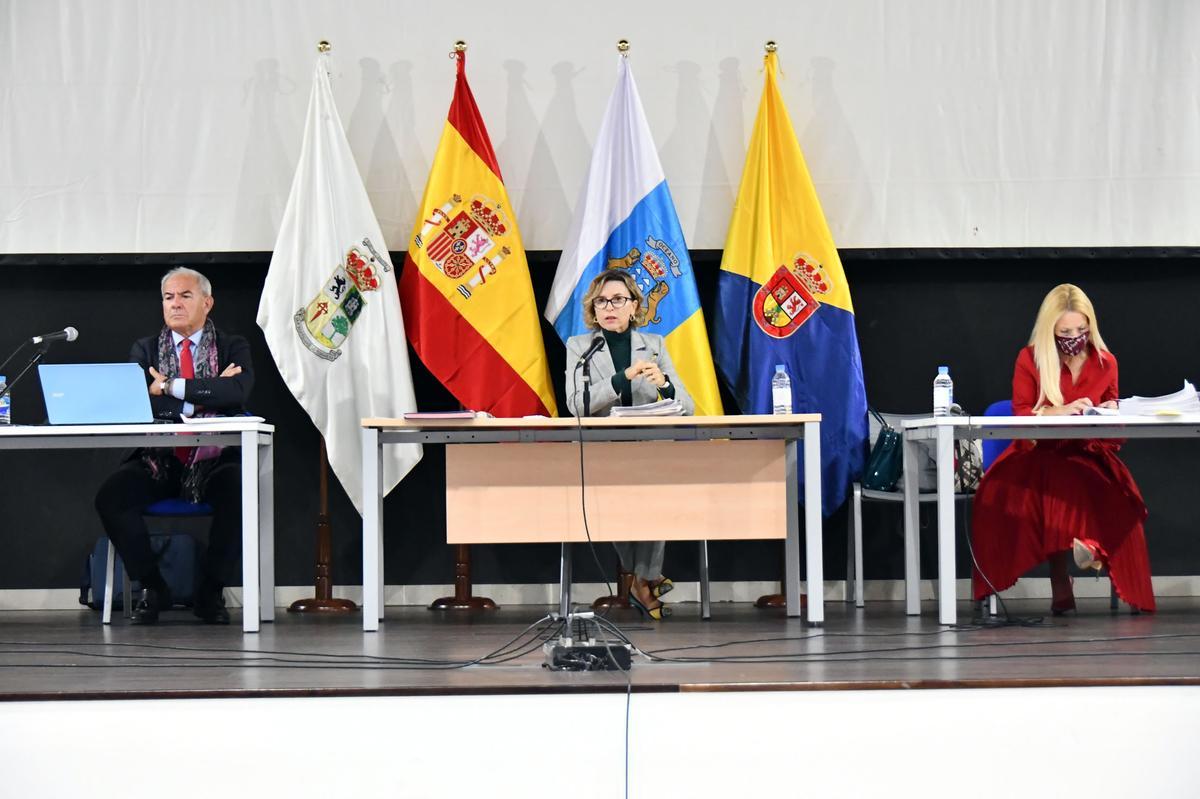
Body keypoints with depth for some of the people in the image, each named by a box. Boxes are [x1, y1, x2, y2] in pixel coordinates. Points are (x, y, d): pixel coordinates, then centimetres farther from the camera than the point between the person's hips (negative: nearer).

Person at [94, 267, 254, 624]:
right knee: (110, 497, -26)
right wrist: (206, 395, -11)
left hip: (214, 461, -1)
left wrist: (172, 387, -16)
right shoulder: (145, 349, 12)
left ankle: (211, 592, -14)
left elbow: (237, 391, -14)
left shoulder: (233, 347, 8)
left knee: (240, 491, -34)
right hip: (158, 461, 2)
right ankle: (152, 588, -7)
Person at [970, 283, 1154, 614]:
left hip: (1087, 452, 2)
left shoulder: (1105, 362, 9)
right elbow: (1020, 414, -2)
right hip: (1039, 453, -2)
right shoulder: (1030, 359, 4)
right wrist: (1061, 411, -19)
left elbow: (1112, 407, 18)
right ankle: (1060, 586, -34)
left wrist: (1110, 413, -7)